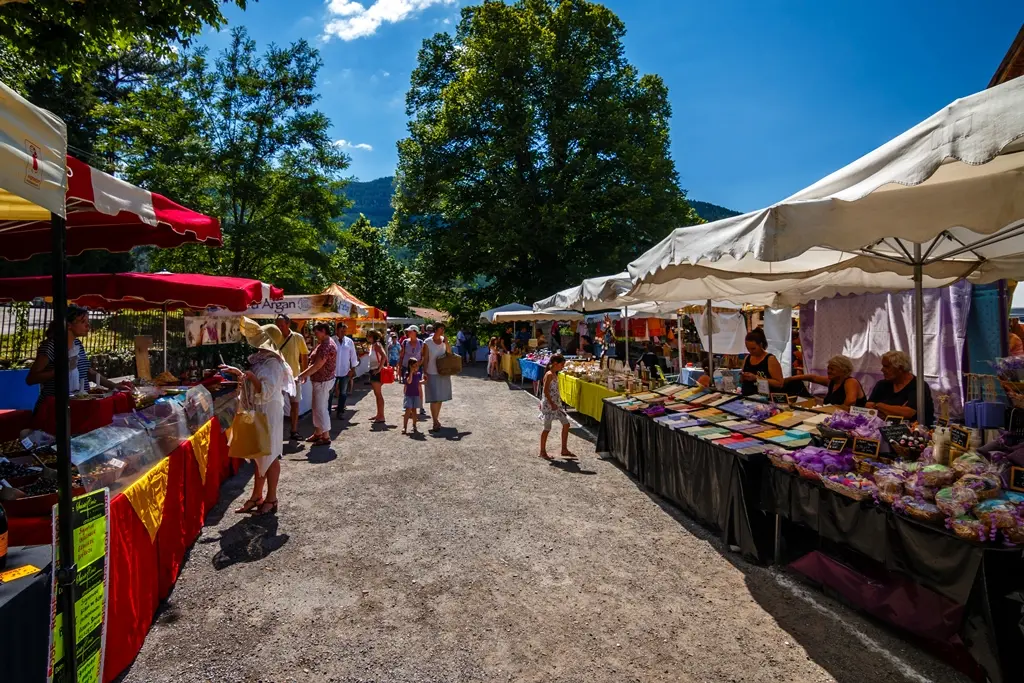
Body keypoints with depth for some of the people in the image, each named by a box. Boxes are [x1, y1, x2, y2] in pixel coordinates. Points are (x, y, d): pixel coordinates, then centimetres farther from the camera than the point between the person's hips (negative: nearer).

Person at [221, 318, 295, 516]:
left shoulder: (273, 363, -19)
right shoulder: (260, 358, 8)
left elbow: (267, 392, -25)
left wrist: (251, 376, -30)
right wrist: (237, 372, 17)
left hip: (269, 413, -9)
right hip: (257, 413, 9)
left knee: (270, 456, 2)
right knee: (259, 455, 16)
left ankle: (271, 499, 14)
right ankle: (257, 496, 27)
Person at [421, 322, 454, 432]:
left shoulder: (444, 340, 6)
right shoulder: (427, 343, -6)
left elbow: (449, 353, 0)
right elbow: (425, 359, -7)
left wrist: (447, 343, -12)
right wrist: (425, 372, -14)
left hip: (443, 373, 5)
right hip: (432, 374, -5)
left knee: (440, 398, 12)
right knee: (434, 399, -8)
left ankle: (436, 419, 26)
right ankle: (435, 423, -6)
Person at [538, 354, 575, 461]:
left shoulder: (555, 374, 11)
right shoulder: (549, 375, -17)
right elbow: (545, 391, -23)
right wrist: (552, 404, -24)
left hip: (556, 404, 9)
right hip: (549, 405, -9)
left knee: (566, 424, 8)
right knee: (547, 428, 1)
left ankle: (564, 450, 17)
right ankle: (543, 452, 14)